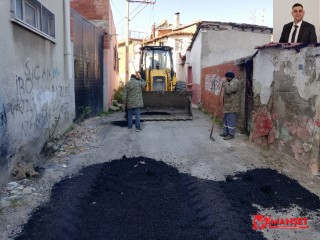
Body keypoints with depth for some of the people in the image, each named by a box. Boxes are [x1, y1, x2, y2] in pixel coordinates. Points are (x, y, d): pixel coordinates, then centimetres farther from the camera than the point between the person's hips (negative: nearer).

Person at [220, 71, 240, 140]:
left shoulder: (235, 82, -15)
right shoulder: (230, 82, 17)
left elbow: (228, 90, -27)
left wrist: (224, 83, -18)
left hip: (232, 105, -11)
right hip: (227, 104, 11)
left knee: (231, 119, -6)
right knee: (226, 119, 16)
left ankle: (231, 134, 0)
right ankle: (226, 132, 25)